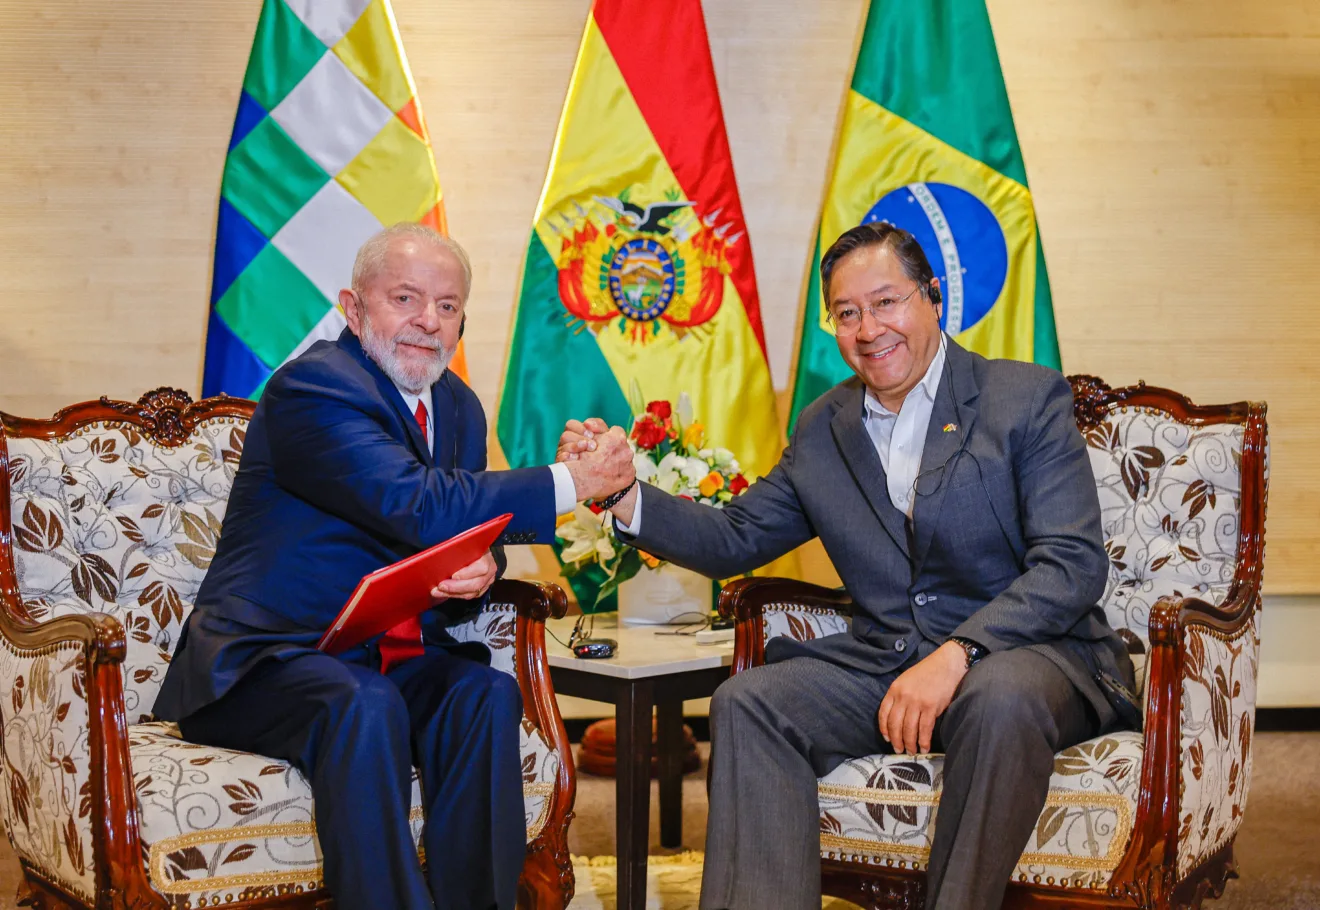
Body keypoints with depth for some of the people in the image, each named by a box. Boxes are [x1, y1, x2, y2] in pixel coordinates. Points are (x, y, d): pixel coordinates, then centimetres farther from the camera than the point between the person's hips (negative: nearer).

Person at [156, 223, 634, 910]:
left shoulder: (458, 407, 12)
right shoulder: (311, 387, -15)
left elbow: (470, 535, 11)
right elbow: (421, 508, -26)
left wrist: (483, 565, -16)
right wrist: (573, 482, -23)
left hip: (391, 661, 7)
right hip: (265, 660, -6)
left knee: (487, 694, -21)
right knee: (363, 706, -35)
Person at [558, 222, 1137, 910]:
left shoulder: (1028, 399, -3)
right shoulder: (823, 430, 13)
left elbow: (1074, 565, -12)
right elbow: (735, 539, 16)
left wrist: (956, 654, -26)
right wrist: (623, 495, -2)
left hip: (1030, 649, -4)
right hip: (884, 663, 5)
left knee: (1000, 700, -37)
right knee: (747, 703, -18)